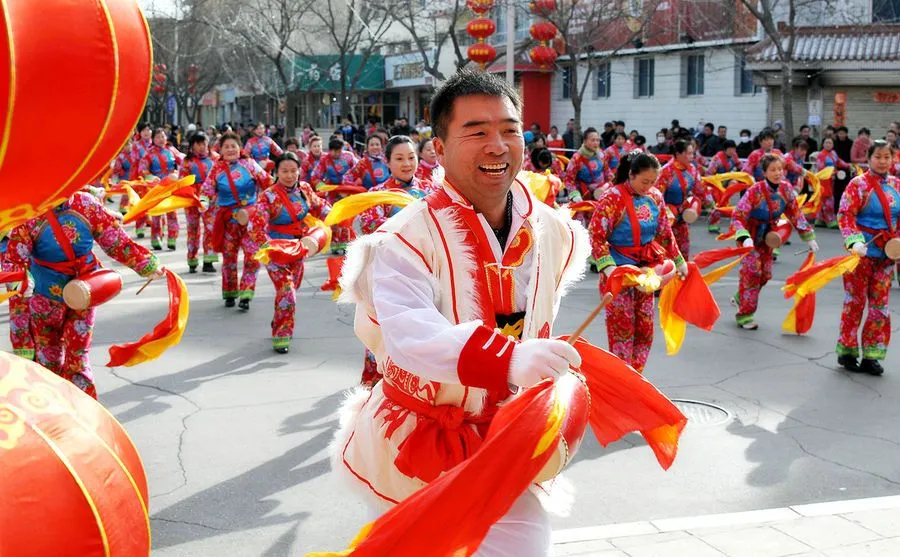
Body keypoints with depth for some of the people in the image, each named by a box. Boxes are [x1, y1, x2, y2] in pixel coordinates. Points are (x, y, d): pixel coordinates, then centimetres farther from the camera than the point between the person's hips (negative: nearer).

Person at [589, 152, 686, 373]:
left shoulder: (655, 196, 1)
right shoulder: (613, 198, -17)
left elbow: (665, 233, 14)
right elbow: (596, 236, -18)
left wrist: (679, 261, 19)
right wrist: (608, 268, -28)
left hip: (645, 269, 6)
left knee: (645, 326, 10)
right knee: (622, 327, -3)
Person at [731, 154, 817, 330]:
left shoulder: (786, 188, -13)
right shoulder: (755, 191, -28)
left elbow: (796, 214, -1)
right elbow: (737, 217, -31)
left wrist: (809, 237, -1)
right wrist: (745, 239, -47)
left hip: (768, 235, 6)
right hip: (749, 235, -5)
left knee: (765, 274, 9)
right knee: (752, 271, -12)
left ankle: (741, 297, 35)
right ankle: (745, 315, -1)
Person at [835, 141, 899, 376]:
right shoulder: (858, 184, -9)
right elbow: (845, 215, -14)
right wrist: (854, 241, -25)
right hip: (863, 250, -5)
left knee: (880, 303, 7)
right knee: (855, 300, 2)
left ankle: (871, 355, 15)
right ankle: (847, 352, 13)